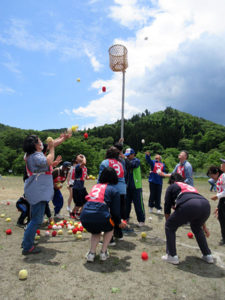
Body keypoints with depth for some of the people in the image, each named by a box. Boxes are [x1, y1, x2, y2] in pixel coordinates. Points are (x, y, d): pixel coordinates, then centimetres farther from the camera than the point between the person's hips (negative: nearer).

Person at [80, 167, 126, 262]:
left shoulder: (95, 186, 23)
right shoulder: (113, 190, 9)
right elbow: (115, 211, 7)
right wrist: (119, 223, 28)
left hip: (84, 217, 5)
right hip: (100, 217, -4)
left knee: (95, 232, 36)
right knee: (110, 228, 31)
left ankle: (91, 253, 20)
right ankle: (103, 252, 23)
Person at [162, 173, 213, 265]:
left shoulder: (171, 187, 26)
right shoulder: (190, 187, 41)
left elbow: (167, 208, 24)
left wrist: (168, 222, 40)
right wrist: (204, 227, 51)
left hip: (188, 206, -6)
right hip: (206, 205, 6)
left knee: (169, 227, 19)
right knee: (196, 227, 37)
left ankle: (172, 256, 20)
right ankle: (207, 255, 40)